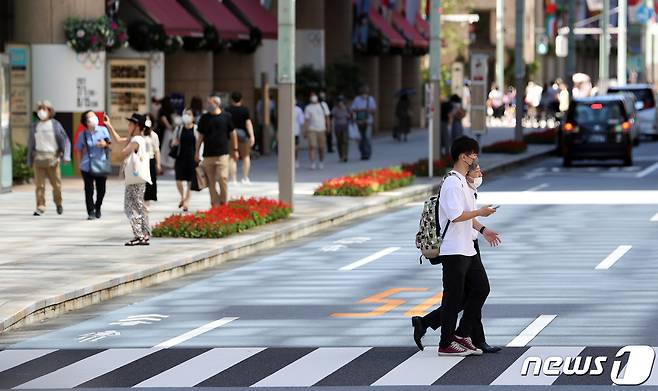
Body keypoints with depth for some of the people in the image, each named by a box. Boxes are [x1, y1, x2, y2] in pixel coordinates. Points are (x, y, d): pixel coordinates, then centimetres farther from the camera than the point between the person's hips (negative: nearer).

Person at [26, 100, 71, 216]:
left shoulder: (55, 125, 0)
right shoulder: (35, 126, 10)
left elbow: (65, 140, -1)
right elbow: (31, 144, 16)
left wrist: (66, 156, -12)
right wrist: (30, 160, 14)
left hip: (52, 157, -2)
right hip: (38, 157, 2)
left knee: (56, 183, 2)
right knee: (39, 184, -4)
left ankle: (58, 203, 25)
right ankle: (40, 207, -3)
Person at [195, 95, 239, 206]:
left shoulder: (226, 116, 1)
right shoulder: (204, 118, 6)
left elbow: (232, 134, 10)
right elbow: (200, 136, 11)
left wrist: (235, 150, 12)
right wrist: (197, 152, 8)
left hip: (222, 153, -2)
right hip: (208, 154, 2)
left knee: (223, 178, -12)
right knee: (211, 181, 4)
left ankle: (224, 202, 0)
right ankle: (214, 203, 13)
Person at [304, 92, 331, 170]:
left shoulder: (323, 105, 8)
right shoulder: (308, 108, 1)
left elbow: (327, 116, 11)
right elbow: (307, 120, -1)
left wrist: (328, 126, 5)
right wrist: (306, 131, -6)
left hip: (322, 129, 3)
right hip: (312, 129, -3)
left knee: (322, 147, 6)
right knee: (312, 146, -15)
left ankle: (321, 162, 25)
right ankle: (313, 163, -17)